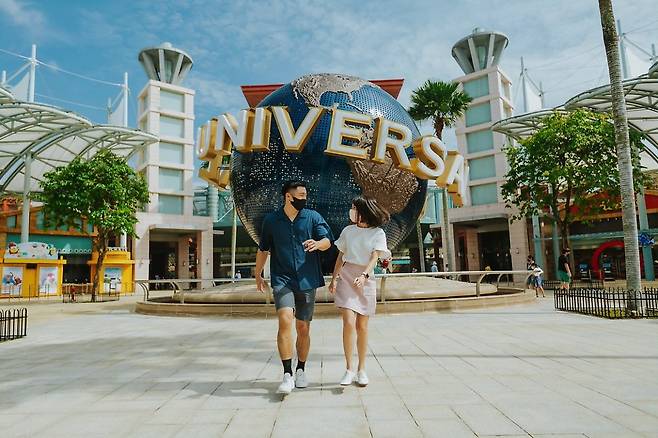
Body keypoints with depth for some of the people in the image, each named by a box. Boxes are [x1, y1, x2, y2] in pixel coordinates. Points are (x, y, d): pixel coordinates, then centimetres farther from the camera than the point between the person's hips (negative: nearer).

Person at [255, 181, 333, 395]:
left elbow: (328, 241, -3)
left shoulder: (313, 217, 5)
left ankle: (301, 370, 28)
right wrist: (258, 275, 23)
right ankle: (287, 375, -15)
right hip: (282, 280, -1)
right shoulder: (271, 220, 5)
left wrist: (317, 244, -26)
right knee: (285, 320, -21)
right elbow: (263, 249, 17)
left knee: (303, 328, 8)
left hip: (307, 281, 1)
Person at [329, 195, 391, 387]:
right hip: (346, 277, 1)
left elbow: (374, 258, -12)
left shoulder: (378, 233, 0)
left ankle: (361, 369, 18)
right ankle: (349, 369, -2)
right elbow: (340, 257, 13)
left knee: (362, 326, 5)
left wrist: (363, 275, -28)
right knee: (349, 323, -12)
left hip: (365, 279, -1)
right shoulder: (348, 231, 9)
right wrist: (333, 279, 5)